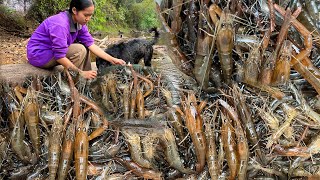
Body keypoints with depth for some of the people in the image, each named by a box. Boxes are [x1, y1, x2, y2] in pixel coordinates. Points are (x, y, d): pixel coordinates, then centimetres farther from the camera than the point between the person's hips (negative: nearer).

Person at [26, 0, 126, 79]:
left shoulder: (79, 23, -4)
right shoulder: (60, 25, -30)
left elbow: (91, 44, -8)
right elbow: (60, 57, -31)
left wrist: (112, 60, -16)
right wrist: (80, 73, -26)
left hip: (55, 50, 9)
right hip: (38, 54, -8)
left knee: (84, 47, -3)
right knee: (79, 50, -23)